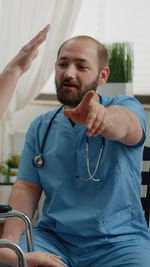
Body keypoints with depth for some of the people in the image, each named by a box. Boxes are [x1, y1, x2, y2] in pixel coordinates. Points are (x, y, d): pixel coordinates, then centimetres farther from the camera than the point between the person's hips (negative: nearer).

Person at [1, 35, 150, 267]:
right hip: (53, 238, 3)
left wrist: (102, 116, -51)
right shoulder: (40, 127, 11)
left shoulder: (127, 107, -1)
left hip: (118, 242, -2)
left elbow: (125, 125, -26)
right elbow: (26, 188, 7)